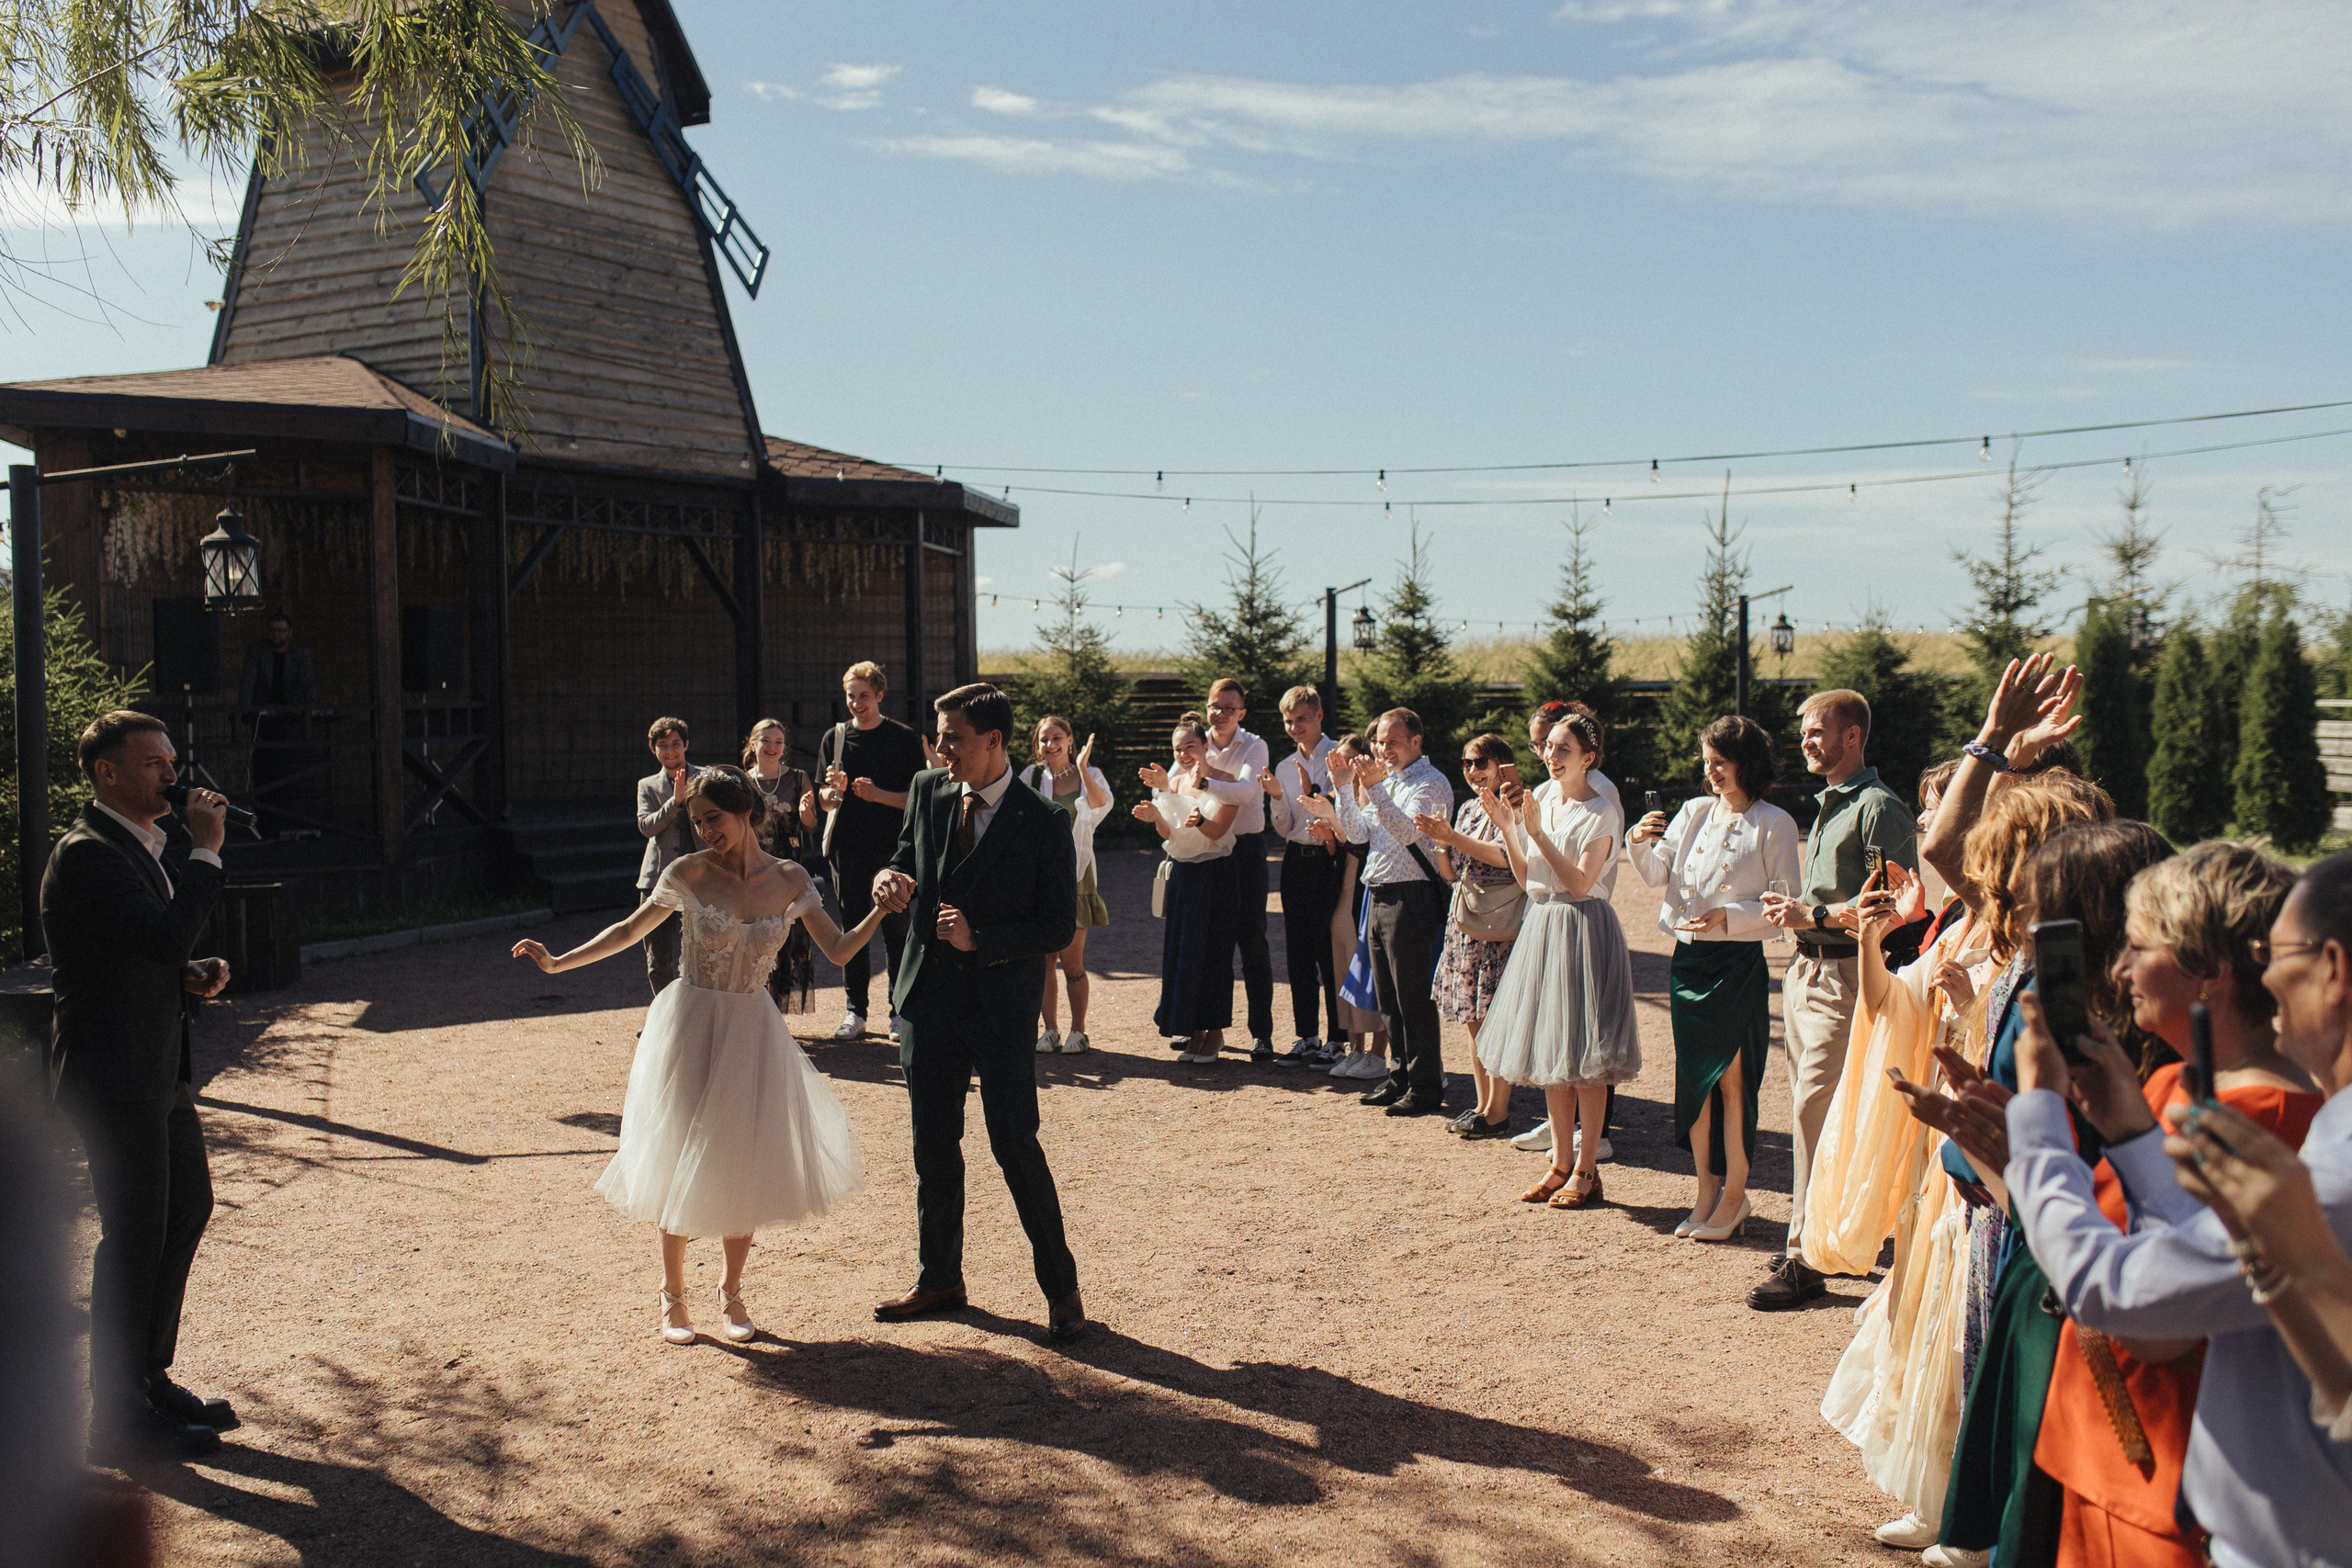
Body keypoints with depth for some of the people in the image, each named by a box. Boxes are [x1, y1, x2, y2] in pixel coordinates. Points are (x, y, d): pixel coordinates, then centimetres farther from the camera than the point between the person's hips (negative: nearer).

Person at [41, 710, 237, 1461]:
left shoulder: (146, 846, 14)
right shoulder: (86, 856, -17)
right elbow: (166, 935, -29)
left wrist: (193, 975, 5)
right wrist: (205, 851, -23)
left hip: (161, 1072, 10)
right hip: (114, 1076, -10)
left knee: (188, 1208, 17)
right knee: (134, 1237, -2)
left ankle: (150, 1378, 32)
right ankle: (118, 1421, 10)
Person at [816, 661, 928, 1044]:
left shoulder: (905, 738, 1)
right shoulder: (835, 737, 9)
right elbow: (823, 799, 10)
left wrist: (878, 795, -16)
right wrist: (834, 790, -12)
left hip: (892, 846, -2)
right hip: (848, 847, 3)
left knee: (896, 927, -1)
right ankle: (855, 1011, 13)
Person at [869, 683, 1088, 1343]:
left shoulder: (1042, 822, -11)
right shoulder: (927, 790, 3)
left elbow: (1059, 927, -9)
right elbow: (907, 859, 17)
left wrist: (979, 939, -21)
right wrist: (890, 877, -8)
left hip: (1001, 1003, -5)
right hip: (929, 996, 5)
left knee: (1015, 1145, -3)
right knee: (932, 1145, 13)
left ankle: (1061, 1288, 12)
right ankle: (940, 1277, 30)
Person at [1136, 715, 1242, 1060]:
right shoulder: (1173, 781, 8)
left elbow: (1216, 831, -17)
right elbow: (1168, 835, 5)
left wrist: (1198, 819, -37)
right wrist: (1156, 817, -15)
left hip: (1216, 875, -5)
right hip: (1181, 874, 5)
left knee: (1212, 952, -3)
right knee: (1180, 951, 4)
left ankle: (1215, 1031, 8)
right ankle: (1194, 1031, 13)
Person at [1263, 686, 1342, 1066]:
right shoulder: (1285, 767, 11)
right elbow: (1283, 827, 10)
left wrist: (1312, 792, -20)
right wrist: (1277, 797, -7)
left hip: (1329, 860, -6)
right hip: (1296, 860, 6)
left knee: (1329, 949, -3)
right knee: (1297, 951, 9)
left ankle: (1337, 1039, 6)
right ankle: (1307, 1036, 18)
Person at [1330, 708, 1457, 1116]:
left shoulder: (1431, 784, -8)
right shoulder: (1387, 782, 18)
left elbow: (1408, 832, -24)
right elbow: (1358, 834, 11)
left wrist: (1375, 789, -31)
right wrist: (1342, 786, 2)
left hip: (1412, 899, -9)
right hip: (1380, 897, 9)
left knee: (1414, 999, -5)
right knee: (1389, 1000, 14)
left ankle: (1426, 1089, 2)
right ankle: (1401, 1078, 24)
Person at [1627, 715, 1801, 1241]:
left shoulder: (1774, 824, -5)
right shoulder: (1694, 812, 10)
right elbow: (1655, 874, 5)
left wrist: (1729, 915, -18)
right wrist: (1641, 842, -14)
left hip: (1738, 964, -5)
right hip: (1688, 959, 5)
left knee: (1731, 1080, 1)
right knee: (1692, 1077, 9)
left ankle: (1734, 1197, 12)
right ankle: (1707, 1191, 20)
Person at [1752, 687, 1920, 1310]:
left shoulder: (1879, 807, -11)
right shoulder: (1827, 805, 19)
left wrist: (1818, 915, -20)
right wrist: (1793, 908, 11)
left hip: (1843, 976, -9)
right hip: (1806, 971, 9)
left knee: (1814, 1112, -10)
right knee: (1807, 1110, 11)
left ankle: (1807, 1258, -4)